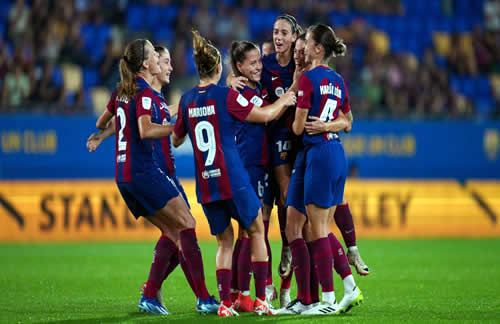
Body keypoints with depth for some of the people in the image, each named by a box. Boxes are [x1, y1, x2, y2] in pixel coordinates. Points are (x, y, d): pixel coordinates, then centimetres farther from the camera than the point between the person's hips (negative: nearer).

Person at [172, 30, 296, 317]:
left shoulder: (187, 100, 6)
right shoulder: (226, 95, -9)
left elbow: (176, 139, 18)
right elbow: (264, 115, -2)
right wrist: (284, 101, 16)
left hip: (205, 183, 4)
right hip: (233, 180, -4)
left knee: (225, 242, 13)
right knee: (256, 231, 11)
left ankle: (225, 303, 2)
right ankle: (261, 300, 6)